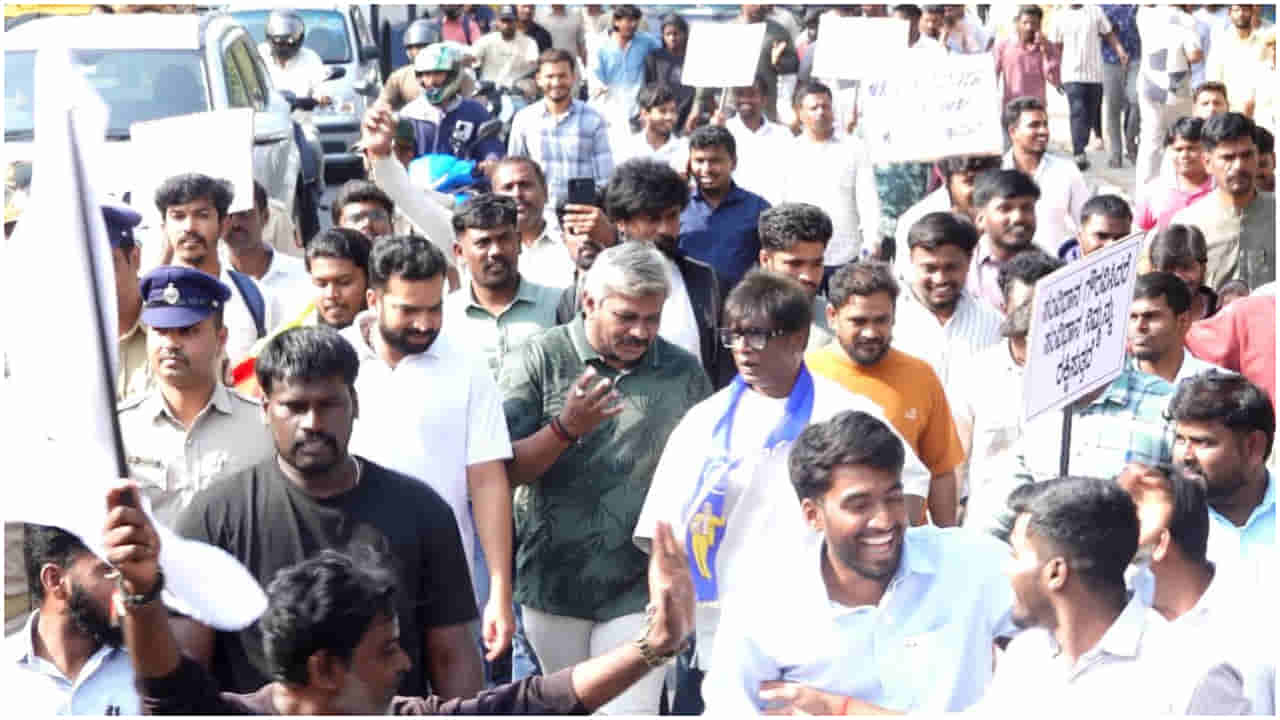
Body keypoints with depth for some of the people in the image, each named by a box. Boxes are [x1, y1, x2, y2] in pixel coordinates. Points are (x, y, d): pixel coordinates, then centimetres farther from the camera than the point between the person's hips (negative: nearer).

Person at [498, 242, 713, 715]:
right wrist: (566, 428, -22)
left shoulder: (683, 373, 2)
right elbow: (505, 471, -6)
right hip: (554, 582, 0)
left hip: (640, 587, 0)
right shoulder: (540, 360, -4)